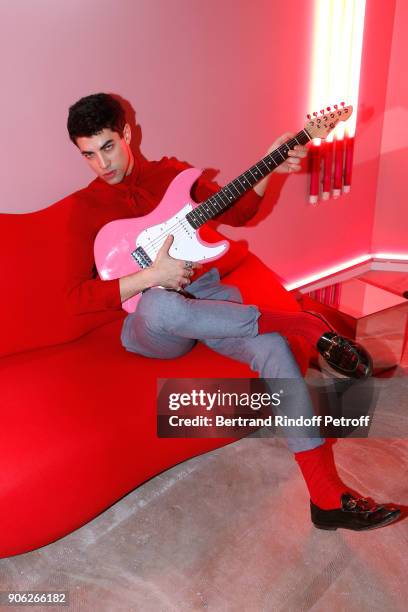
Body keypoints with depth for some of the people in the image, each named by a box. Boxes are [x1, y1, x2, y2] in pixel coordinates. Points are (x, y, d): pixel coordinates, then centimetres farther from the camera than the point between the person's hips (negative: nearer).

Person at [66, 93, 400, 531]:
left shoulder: (170, 172, 10)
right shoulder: (86, 207, -2)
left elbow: (234, 214, 13)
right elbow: (77, 297, -12)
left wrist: (269, 170, -3)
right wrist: (152, 276, -23)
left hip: (203, 293, 4)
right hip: (150, 323, -3)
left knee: (272, 347, -25)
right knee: (159, 305, -41)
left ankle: (328, 498, -19)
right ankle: (302, 323, -27)